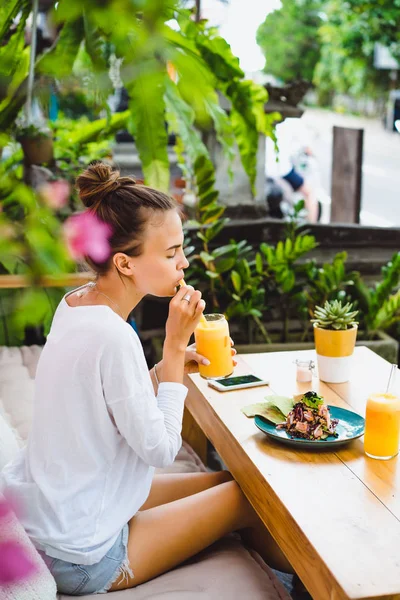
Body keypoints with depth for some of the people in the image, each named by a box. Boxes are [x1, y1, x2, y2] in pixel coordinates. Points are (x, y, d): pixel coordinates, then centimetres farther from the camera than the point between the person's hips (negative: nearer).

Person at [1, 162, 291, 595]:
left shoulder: (75, 304, -1)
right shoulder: (112, 337, -29)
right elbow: (160, 449, -20)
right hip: (80, 559, -9)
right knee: (250, 497, 2)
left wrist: (172, 362, -5)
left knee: (224, 481, 16)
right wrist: (175, 346, -18)